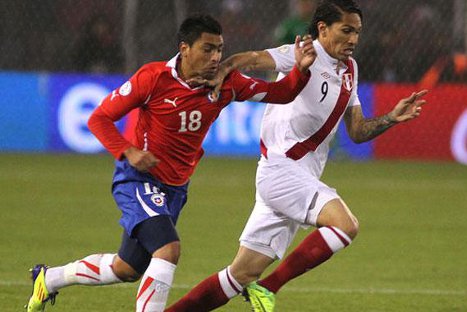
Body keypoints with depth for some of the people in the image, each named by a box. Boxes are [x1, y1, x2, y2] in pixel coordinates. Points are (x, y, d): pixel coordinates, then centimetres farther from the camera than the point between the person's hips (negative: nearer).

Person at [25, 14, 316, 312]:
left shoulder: (225, 83, -6)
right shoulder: (154, 77, -19)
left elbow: (280, 94, -1)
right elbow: (99, 118, -13)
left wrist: (301, 70, -21)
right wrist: (128, 152, -27)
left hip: (175, 188, 7)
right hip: (138, 179, -7)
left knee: (126, 269, 16)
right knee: (168, 249, -28)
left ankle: (49, 278, 39)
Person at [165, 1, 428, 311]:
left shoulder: (349, 68, 17)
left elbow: (357, 131, 20)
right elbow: (253, 59, -22)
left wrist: (392, 118, 4)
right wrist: (222, 71, -41)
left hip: (302, 178, 8)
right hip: (281, 167, -8)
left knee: (243, 274, 6)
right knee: (346, 225, -26)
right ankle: (267, 287, -16)